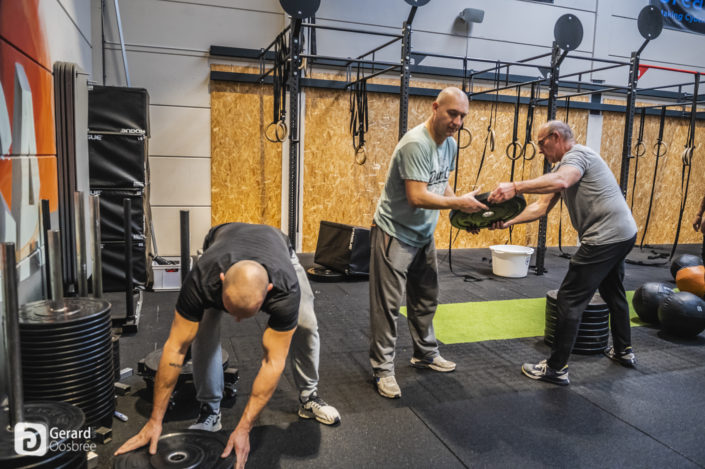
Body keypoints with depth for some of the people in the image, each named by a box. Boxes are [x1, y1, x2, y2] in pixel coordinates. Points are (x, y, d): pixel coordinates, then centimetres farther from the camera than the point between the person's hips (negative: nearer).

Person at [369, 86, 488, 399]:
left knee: (426, 298, 19)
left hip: (423, 235, 9)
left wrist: (465, 212, 0)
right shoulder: (416, 144, -24)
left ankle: (425, 353, 36)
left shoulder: (450, 144, 5)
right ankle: (383, 368, 10)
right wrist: (460, 202, -22)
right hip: (395, 233, -9)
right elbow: (417, 197, -29)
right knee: (387, 304, -2)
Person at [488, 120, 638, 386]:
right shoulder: (563, 166, 18)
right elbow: (541, 206, 9)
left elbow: (561, 182, -37)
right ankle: (623, 351, 45)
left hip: (606, 237, -11)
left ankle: (556, 368, -1)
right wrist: (509, 221, -3)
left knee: (571, 299, -8)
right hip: (623, 235, 11)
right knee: (613, 293, 27)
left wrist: (515, 187, -45)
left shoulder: (577, 154, -12)